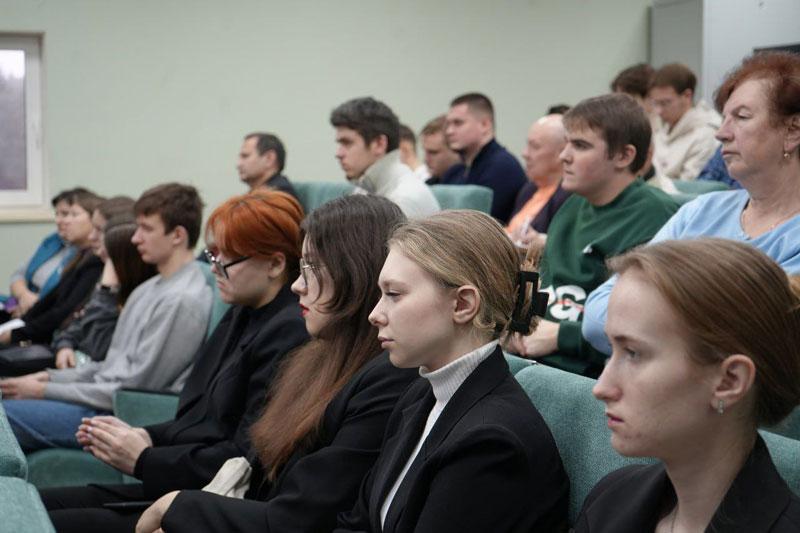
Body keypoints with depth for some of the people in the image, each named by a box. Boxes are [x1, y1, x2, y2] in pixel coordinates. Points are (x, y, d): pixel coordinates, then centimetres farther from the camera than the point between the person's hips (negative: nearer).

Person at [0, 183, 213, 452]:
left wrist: (45, 391, -11)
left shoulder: (183, 300, -16)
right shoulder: (149, 289, 15)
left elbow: (134, 388, -17)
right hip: (103, 398, 10)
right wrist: (49, 377, 7)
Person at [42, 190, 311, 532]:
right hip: (180, 490, 10)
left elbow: (247, 458, -20)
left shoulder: (290, 332, -17)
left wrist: (144, 460, -13)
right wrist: (143, 436, 2)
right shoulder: (241, 315, 16)